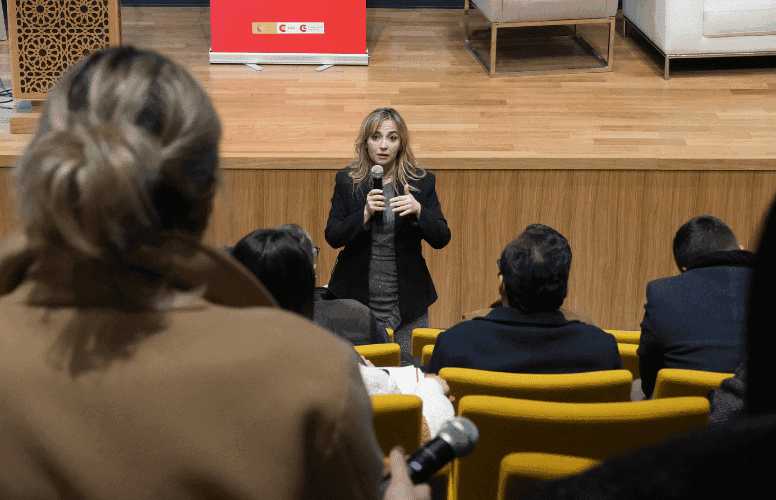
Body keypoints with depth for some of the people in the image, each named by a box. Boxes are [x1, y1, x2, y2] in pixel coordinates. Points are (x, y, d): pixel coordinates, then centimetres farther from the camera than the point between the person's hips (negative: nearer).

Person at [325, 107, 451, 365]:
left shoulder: (422, 182, 2)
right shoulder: (346, 181, 3)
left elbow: (442, 239, -2)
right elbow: (333, 237, -2)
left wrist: (418, 211, -20)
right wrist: (365, 214, -18)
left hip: (406, 303, 0)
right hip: (355, 299, 0)